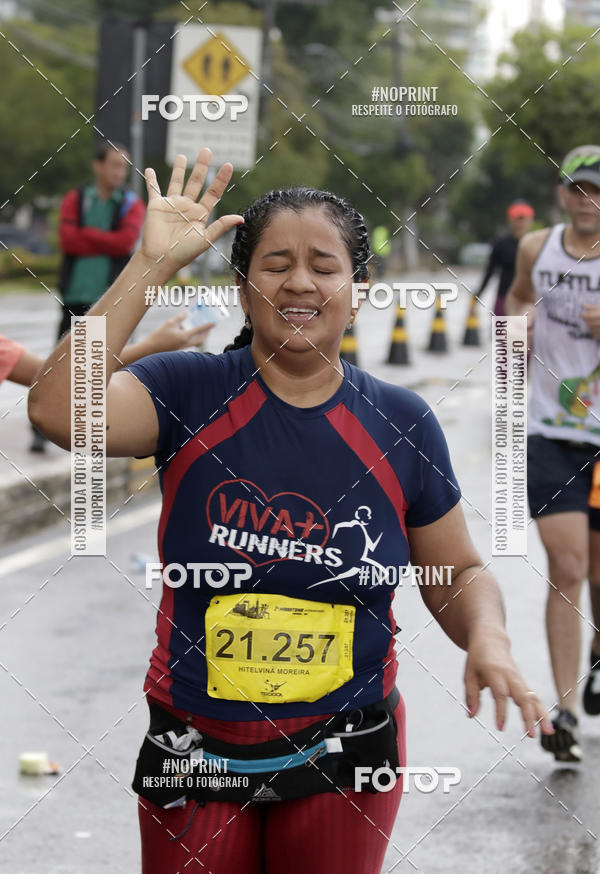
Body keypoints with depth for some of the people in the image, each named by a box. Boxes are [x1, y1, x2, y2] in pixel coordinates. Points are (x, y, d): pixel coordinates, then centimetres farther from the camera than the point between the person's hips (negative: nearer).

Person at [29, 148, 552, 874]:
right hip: (193, 756, -1)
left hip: (343, 759, 1)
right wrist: (152, 264, -25)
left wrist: (487, 638, -15)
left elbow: (459, 575, 8)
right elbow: (58, 410, -26)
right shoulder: (189, 393, -8)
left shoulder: (400, 424, -3)